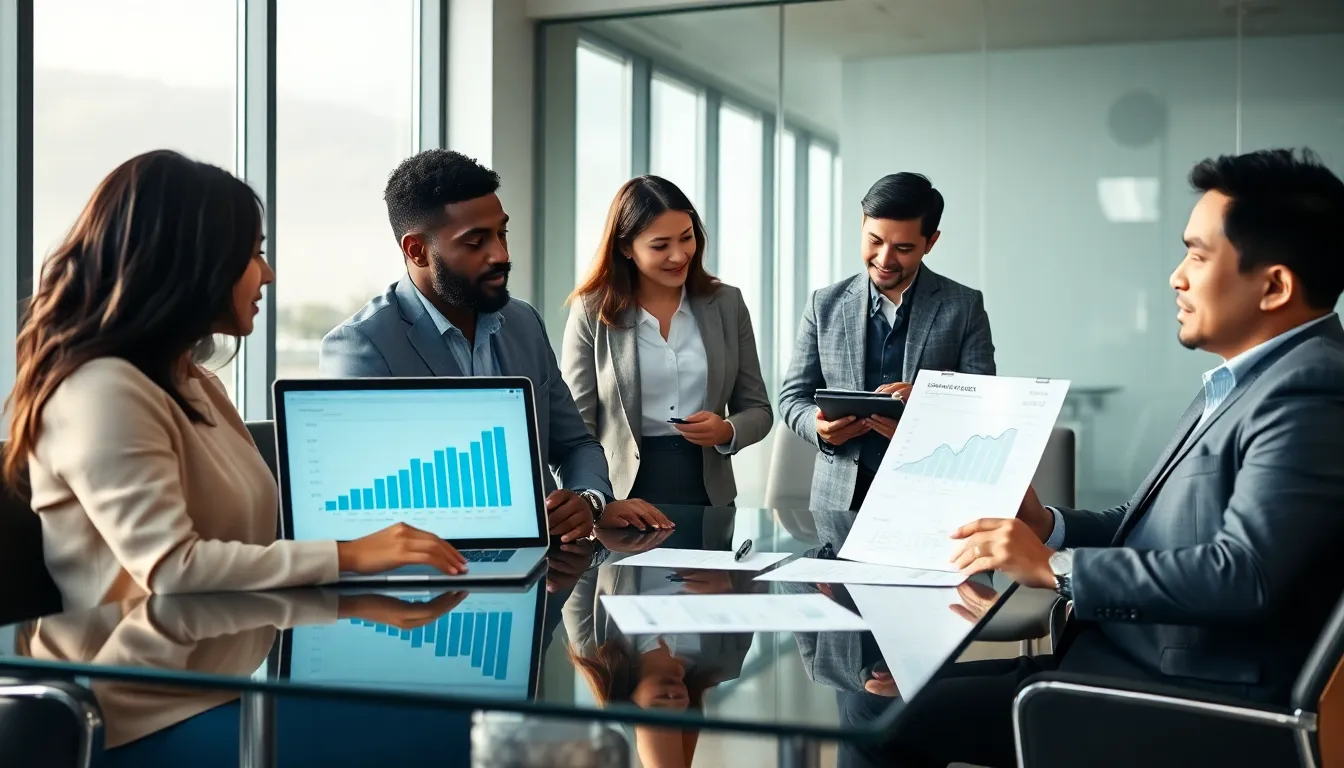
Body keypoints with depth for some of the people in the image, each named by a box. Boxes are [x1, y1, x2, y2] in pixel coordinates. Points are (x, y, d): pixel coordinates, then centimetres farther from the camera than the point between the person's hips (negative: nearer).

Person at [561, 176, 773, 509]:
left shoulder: (727, 303, 1)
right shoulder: (591, 311, -5)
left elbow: (757, 409, 7)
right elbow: (577, 426, -4)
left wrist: (728, 431, -14)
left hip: (708, 494, 2)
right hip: (621, 497, -2)